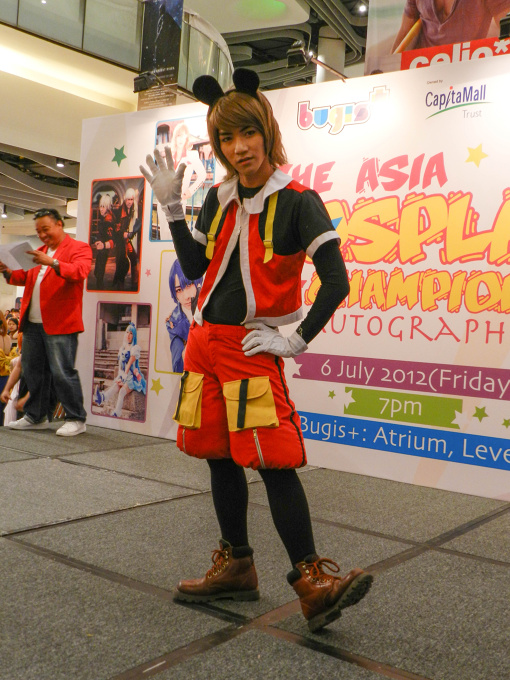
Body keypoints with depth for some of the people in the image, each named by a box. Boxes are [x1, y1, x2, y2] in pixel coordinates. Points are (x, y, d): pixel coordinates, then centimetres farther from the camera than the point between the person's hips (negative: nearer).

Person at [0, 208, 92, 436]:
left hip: (60, 323, -8)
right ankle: (36, 417, 23)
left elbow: (79, 272, -18)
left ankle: (76, 419, 2)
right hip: (33, 322, 8)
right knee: (32, 370, 12)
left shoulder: (78, 248, 0)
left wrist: (52, 262, -32)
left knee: (62, 372, -8)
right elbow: (26, 277, 25)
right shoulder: (40, 252, 24)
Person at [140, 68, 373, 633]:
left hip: (253, 349, -6)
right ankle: (236, 566, 25)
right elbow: (194, 267, 13)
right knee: (219, 457, 11)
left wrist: (296, 341, -12)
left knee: (275, 463, -12)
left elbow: (336, 283, -13)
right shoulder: (220, 197, 11)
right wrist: (171, 206, 7)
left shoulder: (297, 200, -8)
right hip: (205, 342, 7)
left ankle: (312, 581, -3)